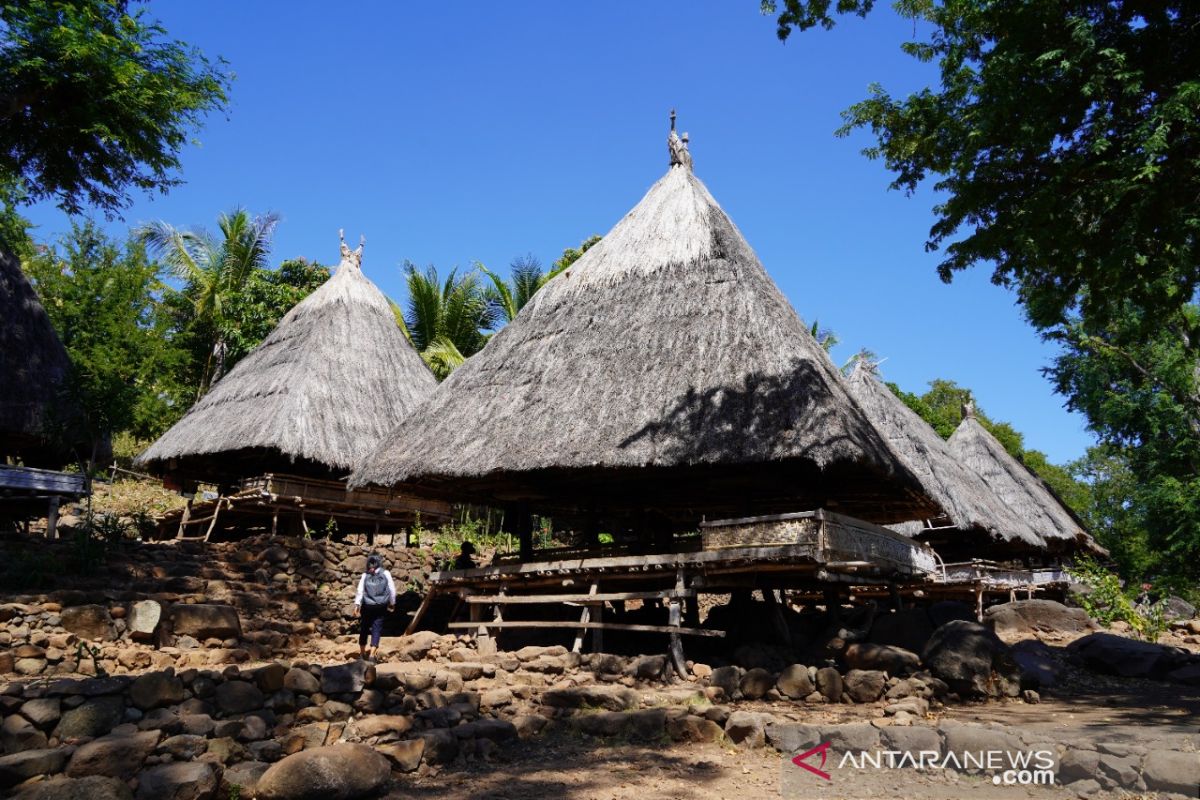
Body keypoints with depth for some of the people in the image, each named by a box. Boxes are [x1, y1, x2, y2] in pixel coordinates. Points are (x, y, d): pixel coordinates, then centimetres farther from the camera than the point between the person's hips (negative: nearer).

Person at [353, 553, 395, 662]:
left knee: (364, 629, 16)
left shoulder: (365, 575, -3)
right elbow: (392, 590, 1)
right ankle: (371, 655, -9)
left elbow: (360, 591, -7)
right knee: (376, 630, 2)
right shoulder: (386, 574, -4)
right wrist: (392, 603, 14)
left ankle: (362, 654, 27)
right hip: (381, 607, -1)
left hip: (367, 607, 1)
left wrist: (357, 605, -5)